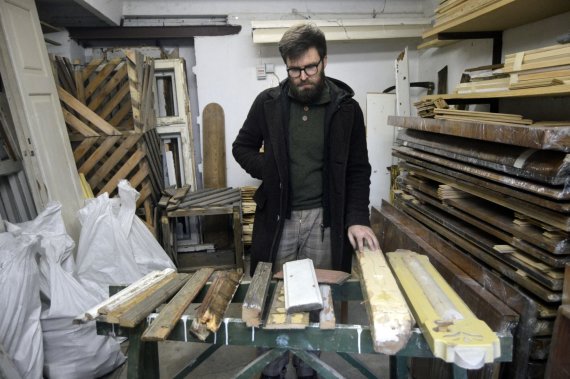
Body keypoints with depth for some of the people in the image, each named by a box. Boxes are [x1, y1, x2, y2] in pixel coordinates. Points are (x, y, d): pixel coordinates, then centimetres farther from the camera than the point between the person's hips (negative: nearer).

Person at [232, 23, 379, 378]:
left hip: (324, 219, 0)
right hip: (277, 217, 1)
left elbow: (358, 170, 0)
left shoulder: (346, 108, -2)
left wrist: (358, 218, -11)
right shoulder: (268, 102, -1)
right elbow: (242, 148, 9)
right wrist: (270, 171, -9)